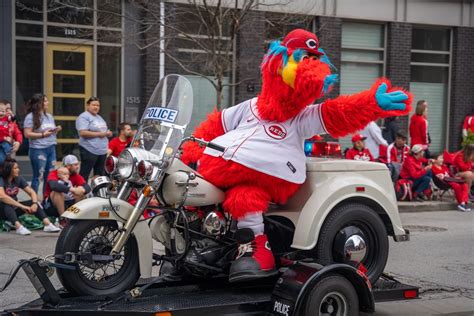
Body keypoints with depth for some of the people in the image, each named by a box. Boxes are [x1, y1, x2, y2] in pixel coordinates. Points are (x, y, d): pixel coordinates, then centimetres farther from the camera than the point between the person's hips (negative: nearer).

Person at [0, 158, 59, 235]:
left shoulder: (19, 179, 0)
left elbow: (32, 192, -2)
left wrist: (35, 203, -24)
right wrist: (22, 206, -36)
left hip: (14, 209, 6)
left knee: (32, 203, -15)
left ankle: (48, 224, -32)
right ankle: (19, 227, -55)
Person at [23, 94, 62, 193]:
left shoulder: (49, 116, 15)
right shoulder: (31, 117, -7)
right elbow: (27, 134, -13)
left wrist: (56, 130, 2)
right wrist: (43, 134, -18)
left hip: (51, 148, 7)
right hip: (38, 150, -7)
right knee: (38, 177, -4)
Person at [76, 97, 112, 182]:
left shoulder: (99, 117, 19)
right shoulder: (84, 117, -8)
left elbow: (104, 130, 29)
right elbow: (83, 133, -21)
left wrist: (108, 133, 4)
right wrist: (99, 134, -17)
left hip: (102, 150, 9)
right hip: (89, 150, -9)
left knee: (100, 175, 12)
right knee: (84, 175, -6)